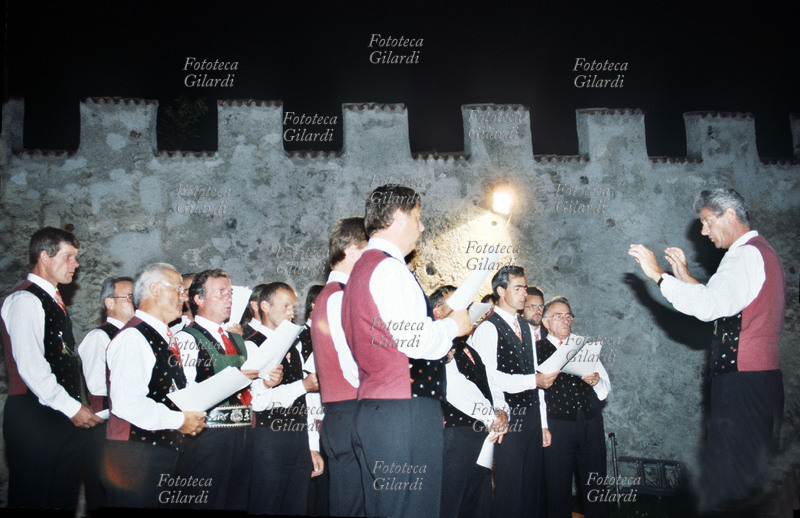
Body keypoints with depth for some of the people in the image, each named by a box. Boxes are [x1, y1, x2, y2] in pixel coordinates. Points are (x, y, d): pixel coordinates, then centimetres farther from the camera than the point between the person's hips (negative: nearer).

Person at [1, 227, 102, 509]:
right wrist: (72, 408, -17)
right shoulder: (25, 300, -11)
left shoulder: (52, 300, 18)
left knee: (63, 497, 12)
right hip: (34, 418, -9)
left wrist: (78, 406, 10)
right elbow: (30, 367, -20)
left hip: (66, 418, 9)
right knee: (31, 499, -1)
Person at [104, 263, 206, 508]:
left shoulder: (166, 338, 18)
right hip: (135, 456, -9)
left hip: (168, 451, 9)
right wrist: (179, 420, -16)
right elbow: (127, 403, -26)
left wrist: (192, 416, 8)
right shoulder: (132, 338, -14)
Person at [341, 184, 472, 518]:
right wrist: (453, 326, 0)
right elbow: (414, 339, -18)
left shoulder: (364, 267, 21)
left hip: (373, 409, 10)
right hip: (404, 411, -10)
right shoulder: (390, 267, -11)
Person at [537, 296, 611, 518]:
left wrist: (596, 381, -7)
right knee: (558, 487, 2)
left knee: (595, 486, 6)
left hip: (590, 422, 3)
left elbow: (605, 389, 14)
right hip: (558, 424, -3)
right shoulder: (537, 349, 3)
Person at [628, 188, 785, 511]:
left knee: (727, 475, -10)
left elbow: (709, 306, -27)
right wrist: (685, 277, 18)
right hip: (762, 378, 10)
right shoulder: (759, 253, 21)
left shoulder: (747, 255, -13)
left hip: (743, 383, -10)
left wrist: (658, 275, -21)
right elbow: (722, 306, 24)